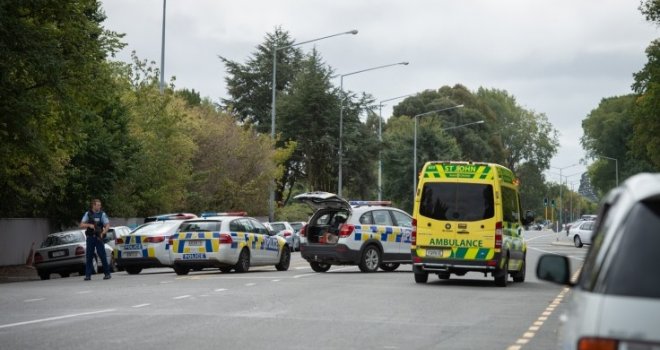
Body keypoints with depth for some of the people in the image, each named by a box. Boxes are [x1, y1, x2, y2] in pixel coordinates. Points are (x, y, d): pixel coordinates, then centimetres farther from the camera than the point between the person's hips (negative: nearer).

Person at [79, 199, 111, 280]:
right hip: (90, 237, 2)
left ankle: (107, 273, 4)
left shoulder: (102, 214, 2)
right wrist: (89, 225, -14)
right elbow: (81, 225, 4)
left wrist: (103, 232, -22)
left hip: (99, 237, -2)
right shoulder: (88, 214, 6)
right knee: (89, 256, 1)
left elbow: (107, 225, -4)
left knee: (102, 255, -4)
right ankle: (88, 275, 5)